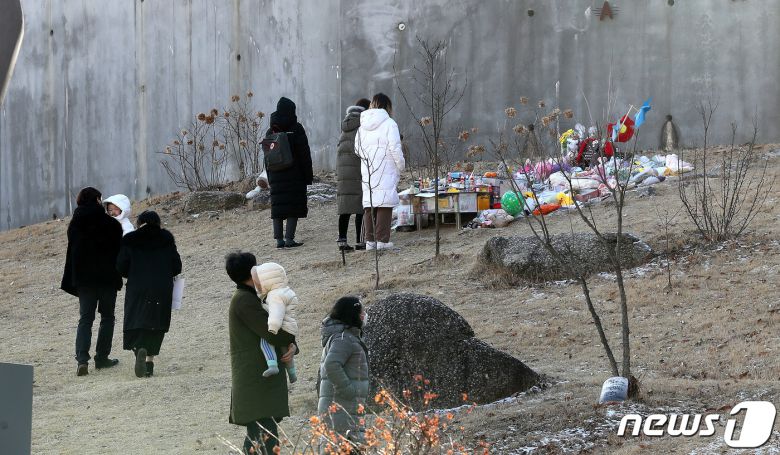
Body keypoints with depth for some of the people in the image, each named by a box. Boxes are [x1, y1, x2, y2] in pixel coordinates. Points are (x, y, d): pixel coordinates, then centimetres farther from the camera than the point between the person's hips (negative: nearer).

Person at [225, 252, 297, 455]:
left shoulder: (247, 299, 19)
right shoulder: (245, 300, -13)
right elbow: (273, 334, -20)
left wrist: (291, 346, -3)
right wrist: (291, 339, 2)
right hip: (256, 382, -11)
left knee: (254, 439, 15)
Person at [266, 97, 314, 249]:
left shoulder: (271, 131, 8)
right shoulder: (295, 129, -7)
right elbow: (304, 154, -8)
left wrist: (270, 179, 16)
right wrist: (308, 176, -3)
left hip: (276, 176, 4)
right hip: (294, 175, -4)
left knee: (277, 207, 7)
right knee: (294, 207, -2)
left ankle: (279, 239, 5)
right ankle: (289, 238, -9)